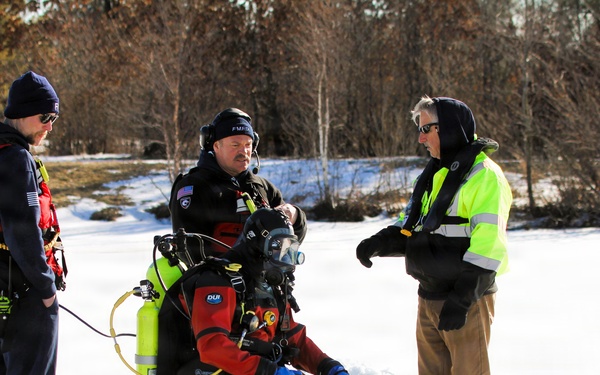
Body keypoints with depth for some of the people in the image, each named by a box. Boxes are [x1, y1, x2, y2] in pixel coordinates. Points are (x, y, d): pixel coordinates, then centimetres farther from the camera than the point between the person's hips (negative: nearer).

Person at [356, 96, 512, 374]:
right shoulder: (433, 175, 15)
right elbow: (409, 226, 21)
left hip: (467, 300, -9)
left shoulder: (483, 176, -13)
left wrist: (462, 298, -23)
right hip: (429, 298, 9)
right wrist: (379, 243, 0)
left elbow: (488, 244, -20)